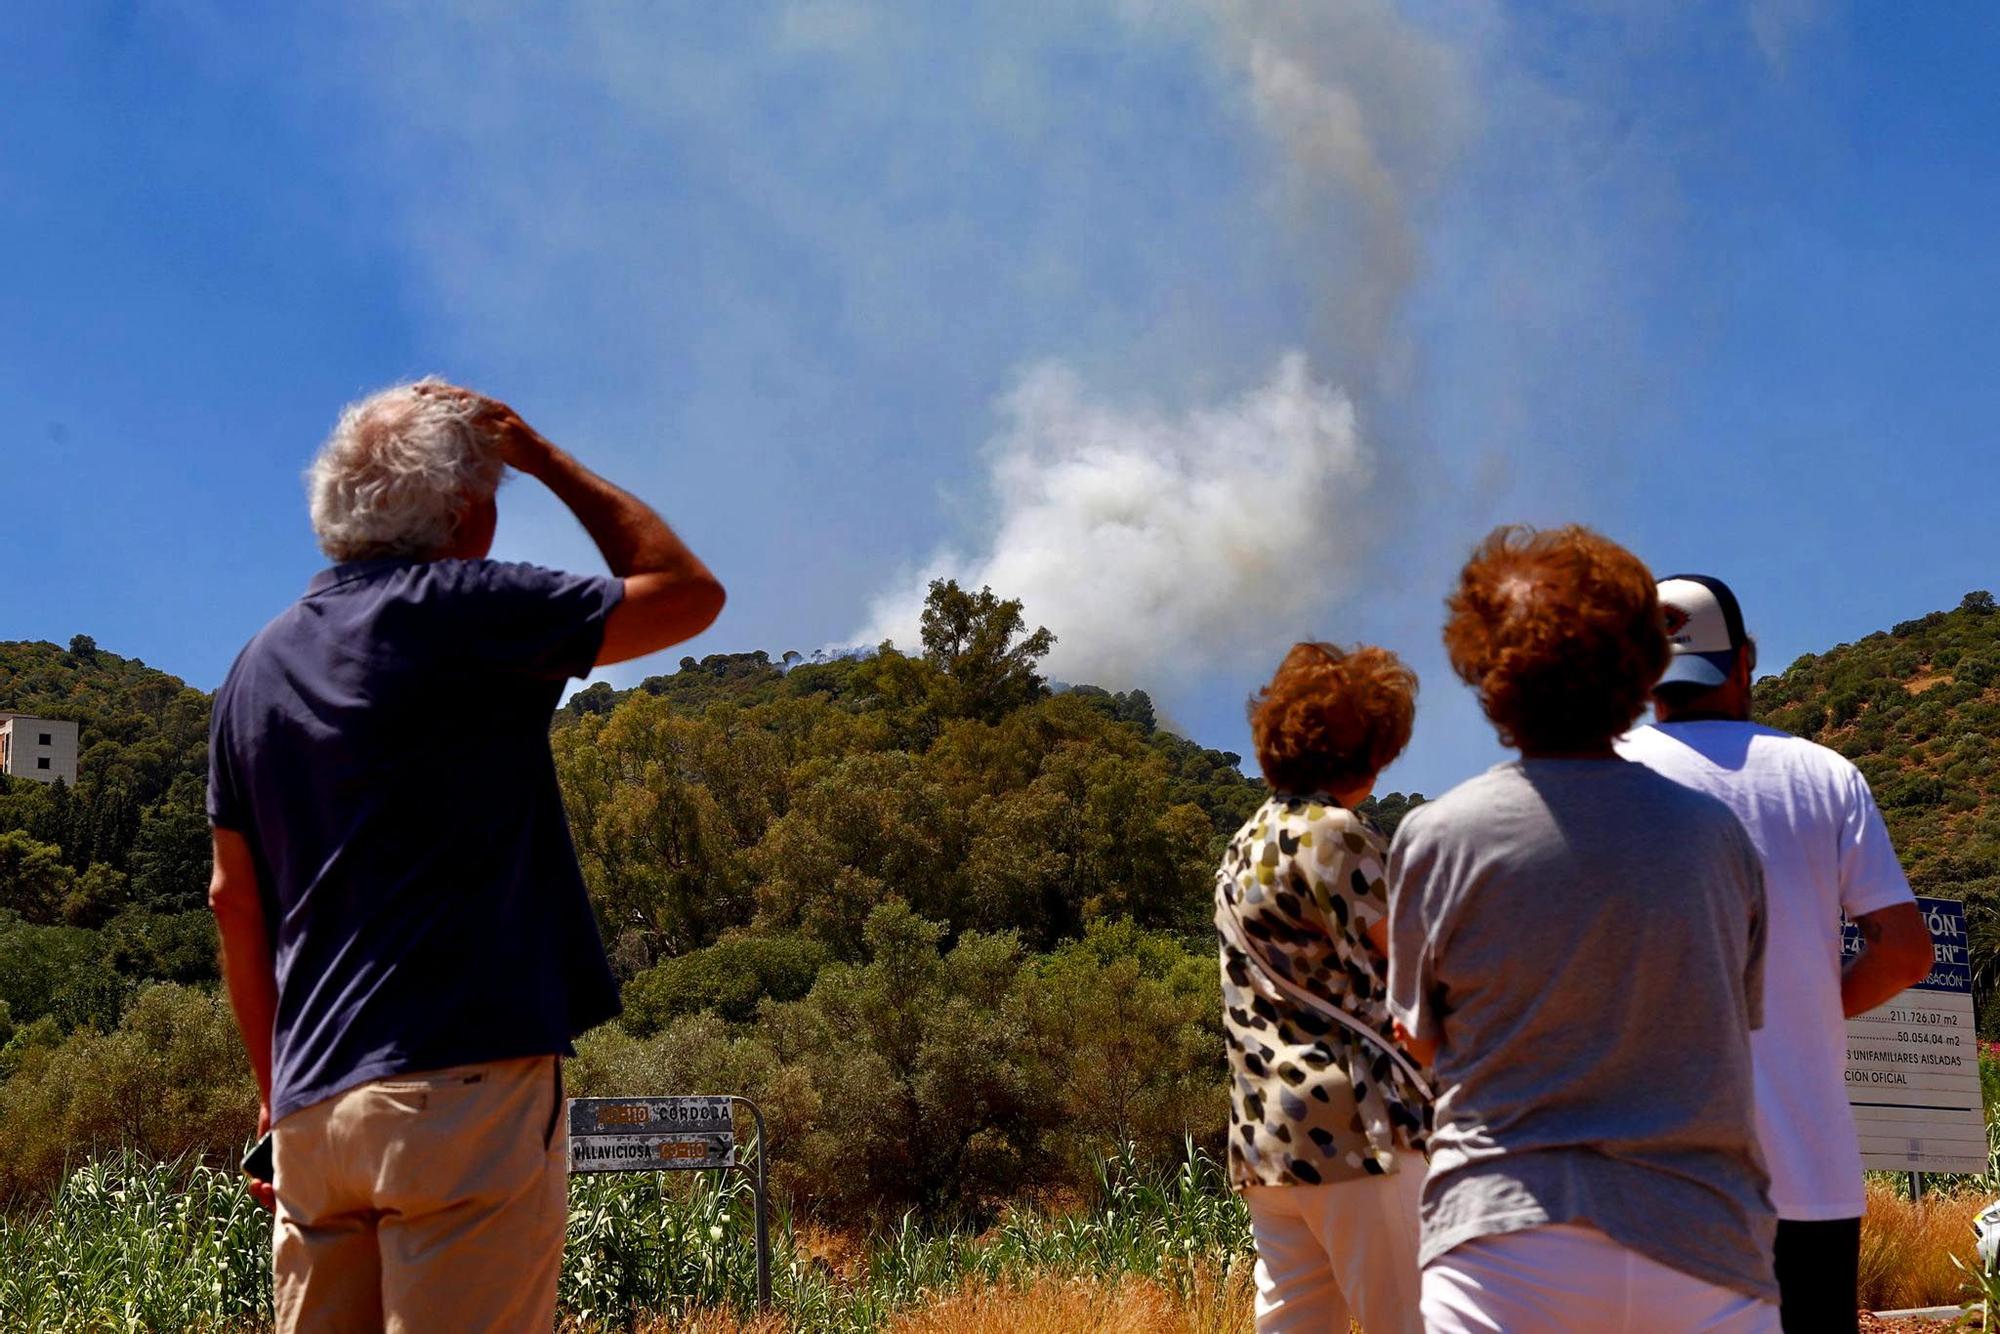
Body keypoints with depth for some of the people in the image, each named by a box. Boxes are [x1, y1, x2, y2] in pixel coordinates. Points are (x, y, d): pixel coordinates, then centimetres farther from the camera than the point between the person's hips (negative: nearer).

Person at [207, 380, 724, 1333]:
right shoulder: (457, 614, -7)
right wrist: (544, 458, 9)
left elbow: (235, 900, 17)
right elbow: (688, 592, 2)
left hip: (311, 1107, 7)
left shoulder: (257, 670, 14)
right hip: (463, 1085, -7)